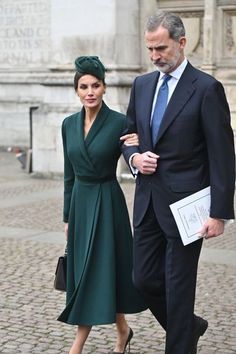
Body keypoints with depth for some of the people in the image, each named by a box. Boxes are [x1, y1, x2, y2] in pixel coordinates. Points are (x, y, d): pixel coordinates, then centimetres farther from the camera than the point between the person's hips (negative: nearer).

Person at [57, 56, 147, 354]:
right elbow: (69, 174, 11)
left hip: (107, 203, -6)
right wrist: (67, 215, 12)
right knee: (82, 272, 9)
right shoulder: (69, 124, 6)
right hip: (79, 202, 6)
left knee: (100, 270, -2)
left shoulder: (119, 122, -10)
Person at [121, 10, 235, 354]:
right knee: (144, 279, 13)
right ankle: (189, 325, 37)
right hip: (148, 200, 7)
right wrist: (134, 157, -4)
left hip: (185, 203, -6)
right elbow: (129, 133, 19)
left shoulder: (207, 88, -10)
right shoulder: (142, 84, 9)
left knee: (178, 287, 2)